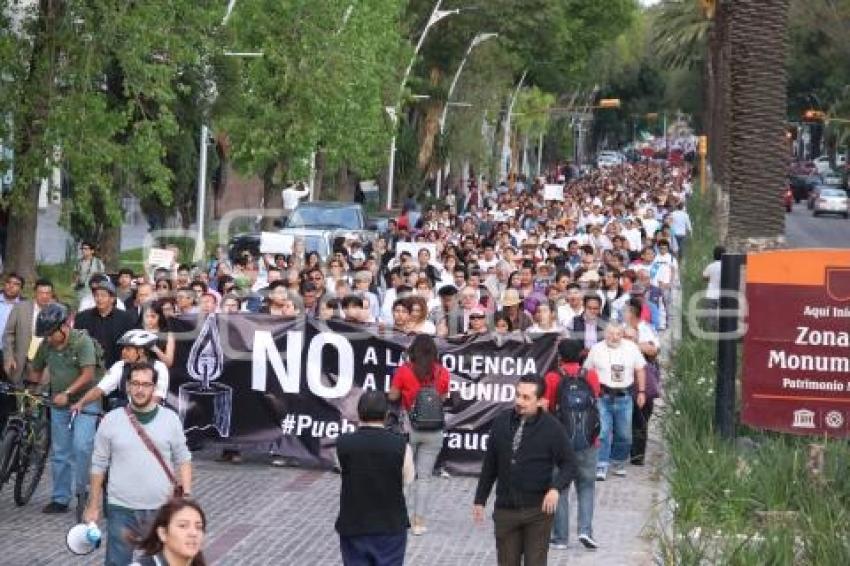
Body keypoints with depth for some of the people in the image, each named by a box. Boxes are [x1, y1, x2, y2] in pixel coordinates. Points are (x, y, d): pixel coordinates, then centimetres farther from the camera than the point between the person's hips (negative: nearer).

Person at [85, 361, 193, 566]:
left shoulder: (170, 419, 0)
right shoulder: (111, 420, -2)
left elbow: (183, 460, 5)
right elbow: (99, 465, 2)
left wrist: (186, 495, -5)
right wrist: (93, 506, 3)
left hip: (161, 509, 1)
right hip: (121, 509, -1)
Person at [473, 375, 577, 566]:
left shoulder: (552, 427, -8)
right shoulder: (502, 422, 2)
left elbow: (569, 464, -2)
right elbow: (490, 464, 11)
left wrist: (556, 488, -21)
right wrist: (480, 500, 13)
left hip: (538, 510, -3)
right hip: (505, 509, 3)